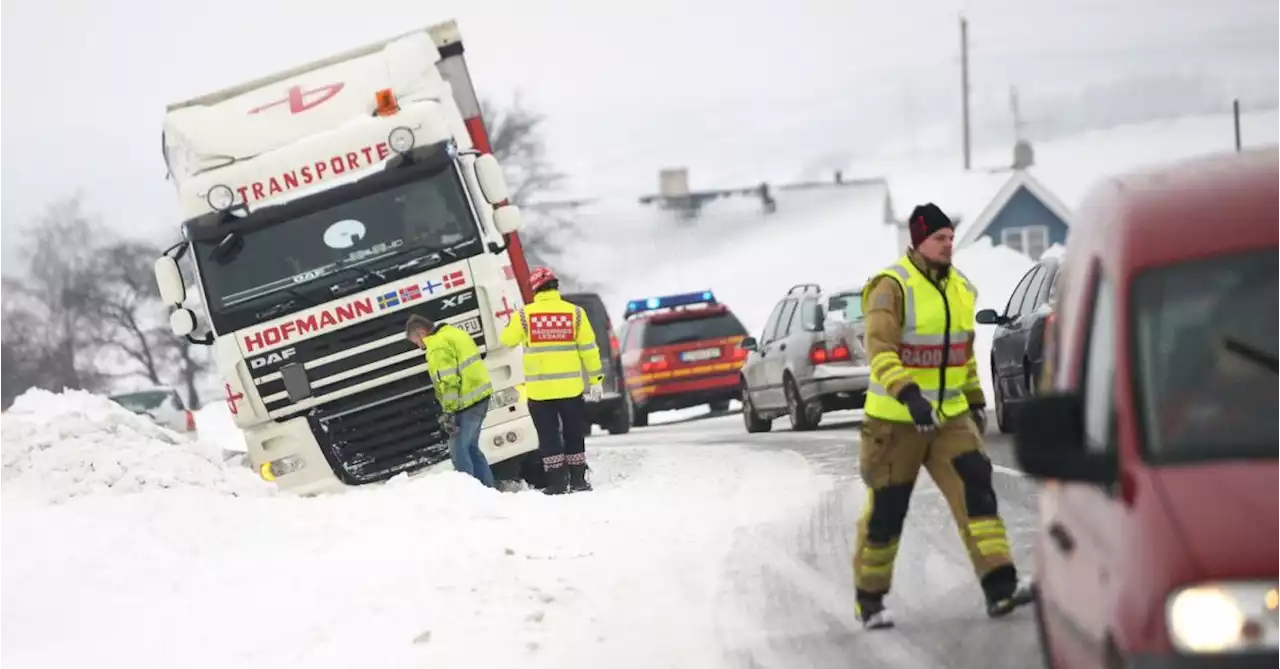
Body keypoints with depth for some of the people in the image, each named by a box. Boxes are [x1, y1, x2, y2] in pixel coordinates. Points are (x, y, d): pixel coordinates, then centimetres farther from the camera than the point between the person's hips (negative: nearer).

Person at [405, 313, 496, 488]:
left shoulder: (438, 347, -15)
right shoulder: (454, 333, 15)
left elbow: (448, 382, -22)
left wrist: (448, 413, -19)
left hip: (467, 402, -10)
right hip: (480, 394, 10)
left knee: (459, 450, -3)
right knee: (471, 447, 18)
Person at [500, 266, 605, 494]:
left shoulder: (524, 314, -6)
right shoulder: (575, 312, -4)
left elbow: (508, 340, 8)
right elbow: (588, 348, -1)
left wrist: (514, 323, 28)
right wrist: (596, 379, 7)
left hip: (539, 388, -1)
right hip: (570, 387, 1)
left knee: (549, 436, 7)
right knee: (574, 434, 14)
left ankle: (557, 482, 4)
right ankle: (578, 479, 16)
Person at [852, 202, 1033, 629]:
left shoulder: (960, 289, 9)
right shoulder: (892, 287, -15)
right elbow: (879, 349, -26)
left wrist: (975, 400, 21)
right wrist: (908, 394, -39)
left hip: (950, 416, 5)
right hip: (896, 420, -5)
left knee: (975, 488, -11)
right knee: (886, 510, 2)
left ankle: (1000, 588, -17)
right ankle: (869, 601, 19)